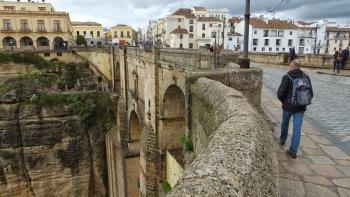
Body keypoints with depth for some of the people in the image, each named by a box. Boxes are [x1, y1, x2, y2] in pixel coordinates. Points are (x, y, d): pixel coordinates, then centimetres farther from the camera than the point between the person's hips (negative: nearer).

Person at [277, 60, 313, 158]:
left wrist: (284, 101, 4)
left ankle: (283, 139, 44)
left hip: (288, 106, -2)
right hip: (301, 107, 2)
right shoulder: (306, 77, 1)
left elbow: (280, 93, -16)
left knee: (285, 123, 23)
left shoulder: (287, 77, -12)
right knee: (297, 129, 4)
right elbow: (311, 93, 4)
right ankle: (293, 151, 5)